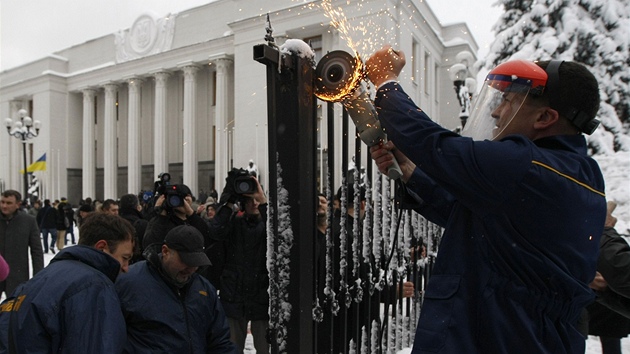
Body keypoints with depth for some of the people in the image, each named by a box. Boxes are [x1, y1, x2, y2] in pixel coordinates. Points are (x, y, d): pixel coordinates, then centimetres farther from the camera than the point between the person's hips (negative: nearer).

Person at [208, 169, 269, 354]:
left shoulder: (267, 222, 2)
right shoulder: (234, 222, 5)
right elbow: (216, 230, -16)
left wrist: (263, 200, -24)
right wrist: (230, 200, -17)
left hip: (261, 297, -1)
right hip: (234, 296, 2)